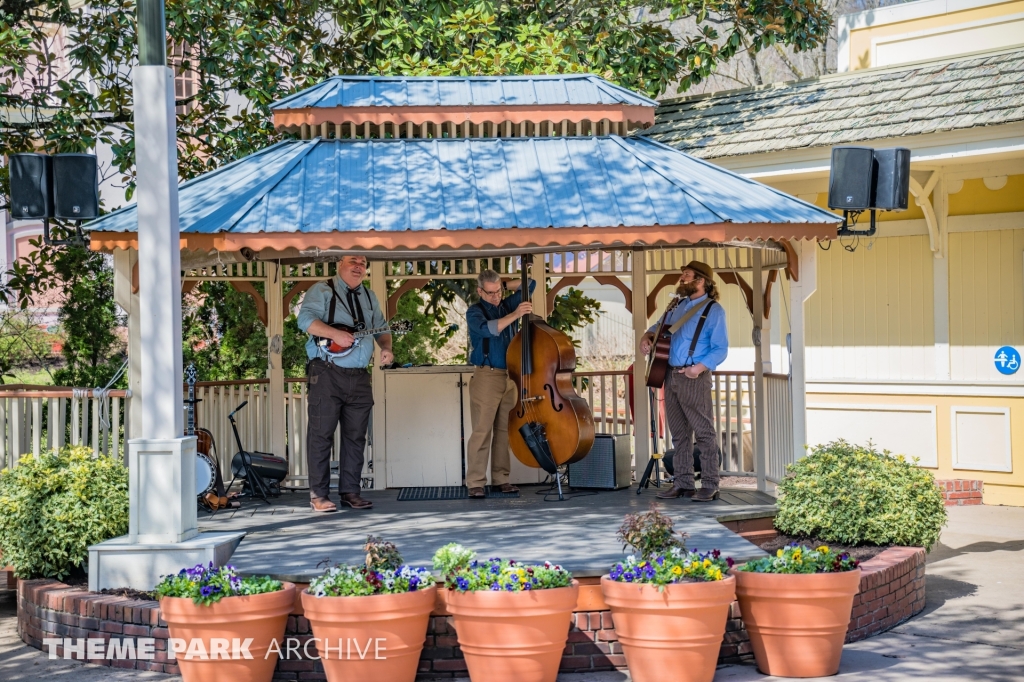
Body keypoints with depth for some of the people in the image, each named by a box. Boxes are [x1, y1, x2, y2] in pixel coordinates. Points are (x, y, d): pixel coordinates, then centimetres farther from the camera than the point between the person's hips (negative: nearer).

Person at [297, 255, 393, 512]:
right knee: (321, 433, -5)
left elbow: (381, 327, 22)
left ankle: (350, 491, 14)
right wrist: (335, 334, -26)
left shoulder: (369, 297, 19)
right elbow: (306, 319, -14)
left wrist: (386, 347, 1)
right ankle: (318, 495, -1)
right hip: (327, 373, -6)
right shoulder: (322, 291, -1)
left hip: (359, 377, 6)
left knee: (356, 436, 7)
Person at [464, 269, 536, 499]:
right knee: (482, 430, -8)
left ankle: (500, 478, 10)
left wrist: (505, 287, 12)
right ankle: (476, 483, -8)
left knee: (504, 430, 5)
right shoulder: (475, 312, -3)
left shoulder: (507, 305, 14)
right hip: (486, 377, -5)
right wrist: (515, 315, -29)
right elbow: (487, 329, -23)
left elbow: (530, 284, 20)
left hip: (509, 376, 5)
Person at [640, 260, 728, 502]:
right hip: (671, 375, 7)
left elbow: (720, 349, -10)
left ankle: (709, 486, -5)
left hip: (694, 378, -7)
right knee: (679, 434, 9)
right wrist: (646, 337, 10)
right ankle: (683, 483, 13)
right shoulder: (679, 305, 16)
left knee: (704, 432, -6)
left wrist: (700, 367, -24)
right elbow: (660, 326, 32)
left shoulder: (713, 310, -5)